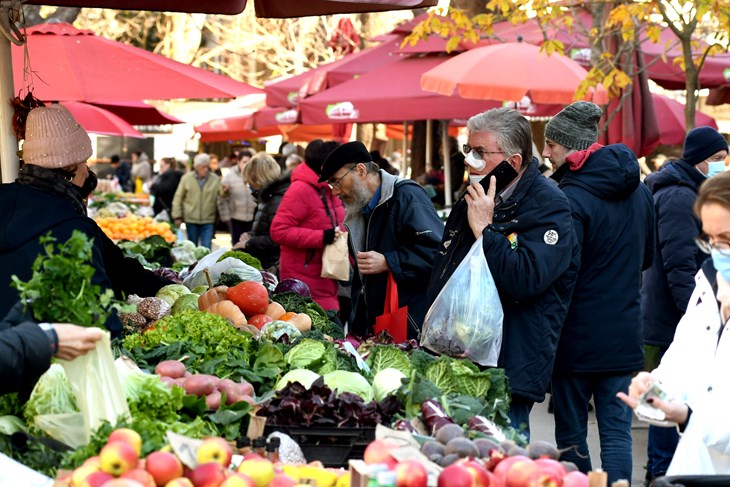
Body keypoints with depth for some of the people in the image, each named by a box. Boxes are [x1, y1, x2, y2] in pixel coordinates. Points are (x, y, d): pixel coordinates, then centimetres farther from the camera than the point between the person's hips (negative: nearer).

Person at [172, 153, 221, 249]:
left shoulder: (215, 179, 2)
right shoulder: (186, 178, 0)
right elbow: (178, 198, 3)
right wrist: (177, 216, 0)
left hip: (208, 221, 0)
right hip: (191, 220, 0)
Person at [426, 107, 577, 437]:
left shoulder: (549, 207, -12)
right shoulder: (473, 198, 14)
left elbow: (527, 281, -27)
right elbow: (442, 270, 24)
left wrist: (484, 229, -21)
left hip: (507, 372, -8)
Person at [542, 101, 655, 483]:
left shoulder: (572, 197, -16)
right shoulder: (639, 191, 7)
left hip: (579, 337, -6)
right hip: (625, 336, 6)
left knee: (571, 433, 6)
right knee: (617, 432, 7)